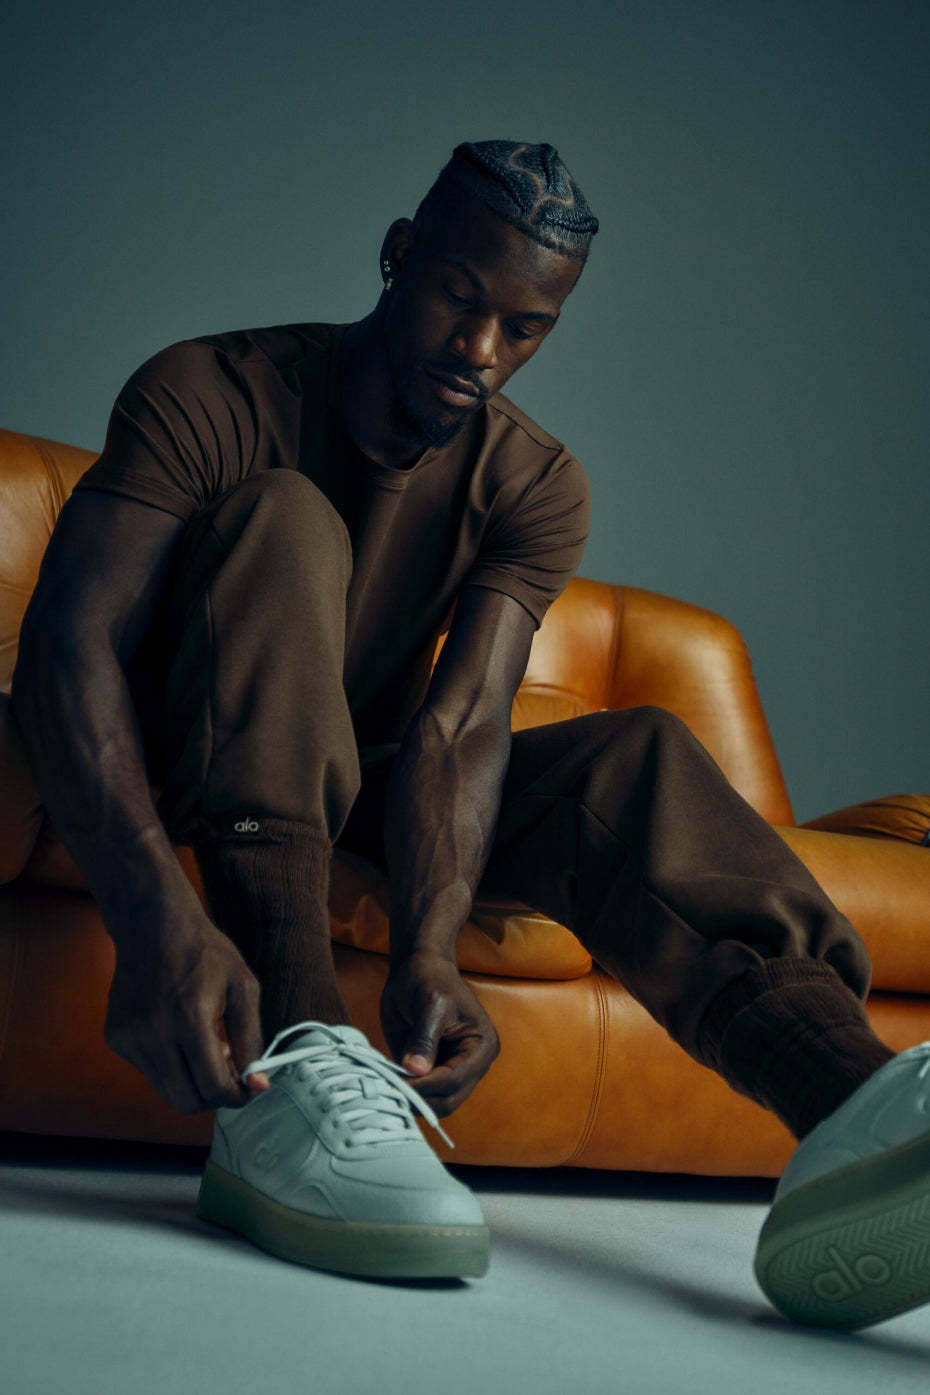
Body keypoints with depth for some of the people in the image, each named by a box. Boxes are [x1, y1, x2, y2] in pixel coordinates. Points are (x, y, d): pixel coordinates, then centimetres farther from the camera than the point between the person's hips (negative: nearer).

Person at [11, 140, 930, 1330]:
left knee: (634, 756, -21)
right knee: (281, 518, -29)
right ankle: (287, 1071, -46)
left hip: (354, 785, 3)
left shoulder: (534, 484, -7)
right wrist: (156, 915, -48)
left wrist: (427, 952, -42)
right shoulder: (210, 394, -17)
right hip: (160, 772, -3)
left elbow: (463, 725, -22)